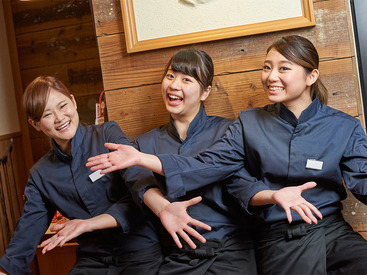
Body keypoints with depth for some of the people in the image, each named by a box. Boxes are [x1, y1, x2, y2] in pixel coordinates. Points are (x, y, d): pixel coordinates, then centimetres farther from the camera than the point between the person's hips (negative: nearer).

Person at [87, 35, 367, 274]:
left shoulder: (344, 127, 5)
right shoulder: (250, 124, 5)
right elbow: (207, 165, -2)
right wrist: (141, 158, -10)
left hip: (332, 230, 1)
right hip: (279, 238, 0)